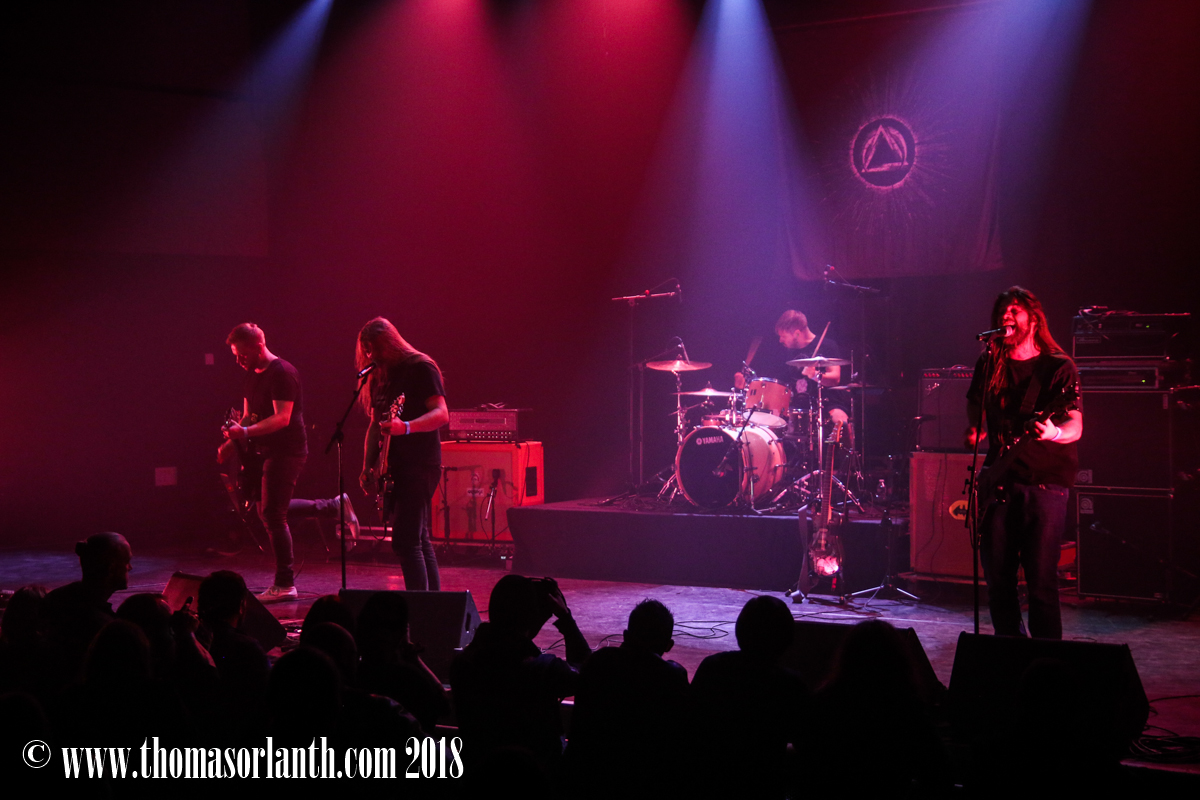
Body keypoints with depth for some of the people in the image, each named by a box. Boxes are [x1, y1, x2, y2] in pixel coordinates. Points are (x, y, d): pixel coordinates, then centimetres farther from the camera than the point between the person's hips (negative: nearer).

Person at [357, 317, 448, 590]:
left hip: (419, 465, -9)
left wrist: (406, 427, -32)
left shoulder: (420, 368, -7)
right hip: (394, 468, 9)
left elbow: (442, 414, -17)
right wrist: (368, 467, 12)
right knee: (421, 542, 12)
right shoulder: (378, 376, 17)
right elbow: (375, 425, 22)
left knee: (406, 542, -16)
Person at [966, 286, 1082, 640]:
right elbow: (974, 403, 28)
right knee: (996, 573, 6)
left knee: (1041, 577, -8)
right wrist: (975, 429, 9)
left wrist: (1054, 433, -29)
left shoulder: (1058, 367, -2)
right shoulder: (989, 363, 11)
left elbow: (1075, 427, -9)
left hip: (1045, 480, -4)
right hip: (1000, 477, 5)